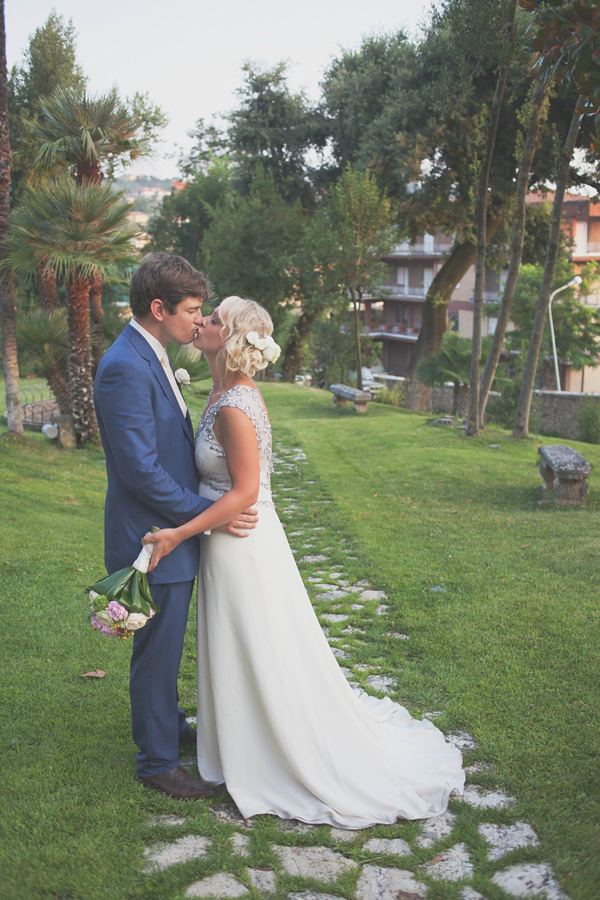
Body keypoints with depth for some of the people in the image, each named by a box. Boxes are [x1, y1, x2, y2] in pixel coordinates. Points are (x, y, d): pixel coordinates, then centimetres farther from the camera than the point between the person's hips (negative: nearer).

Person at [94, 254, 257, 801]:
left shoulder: (150, 358, 9)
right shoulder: (126, 368, -24)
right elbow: (141, 471, -26)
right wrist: (211, 513, -20)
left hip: (173, 531, 10)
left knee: (165, 647, 25)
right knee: (158, 652, 5)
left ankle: (167, 723, 43)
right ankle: (158, 761, 21)